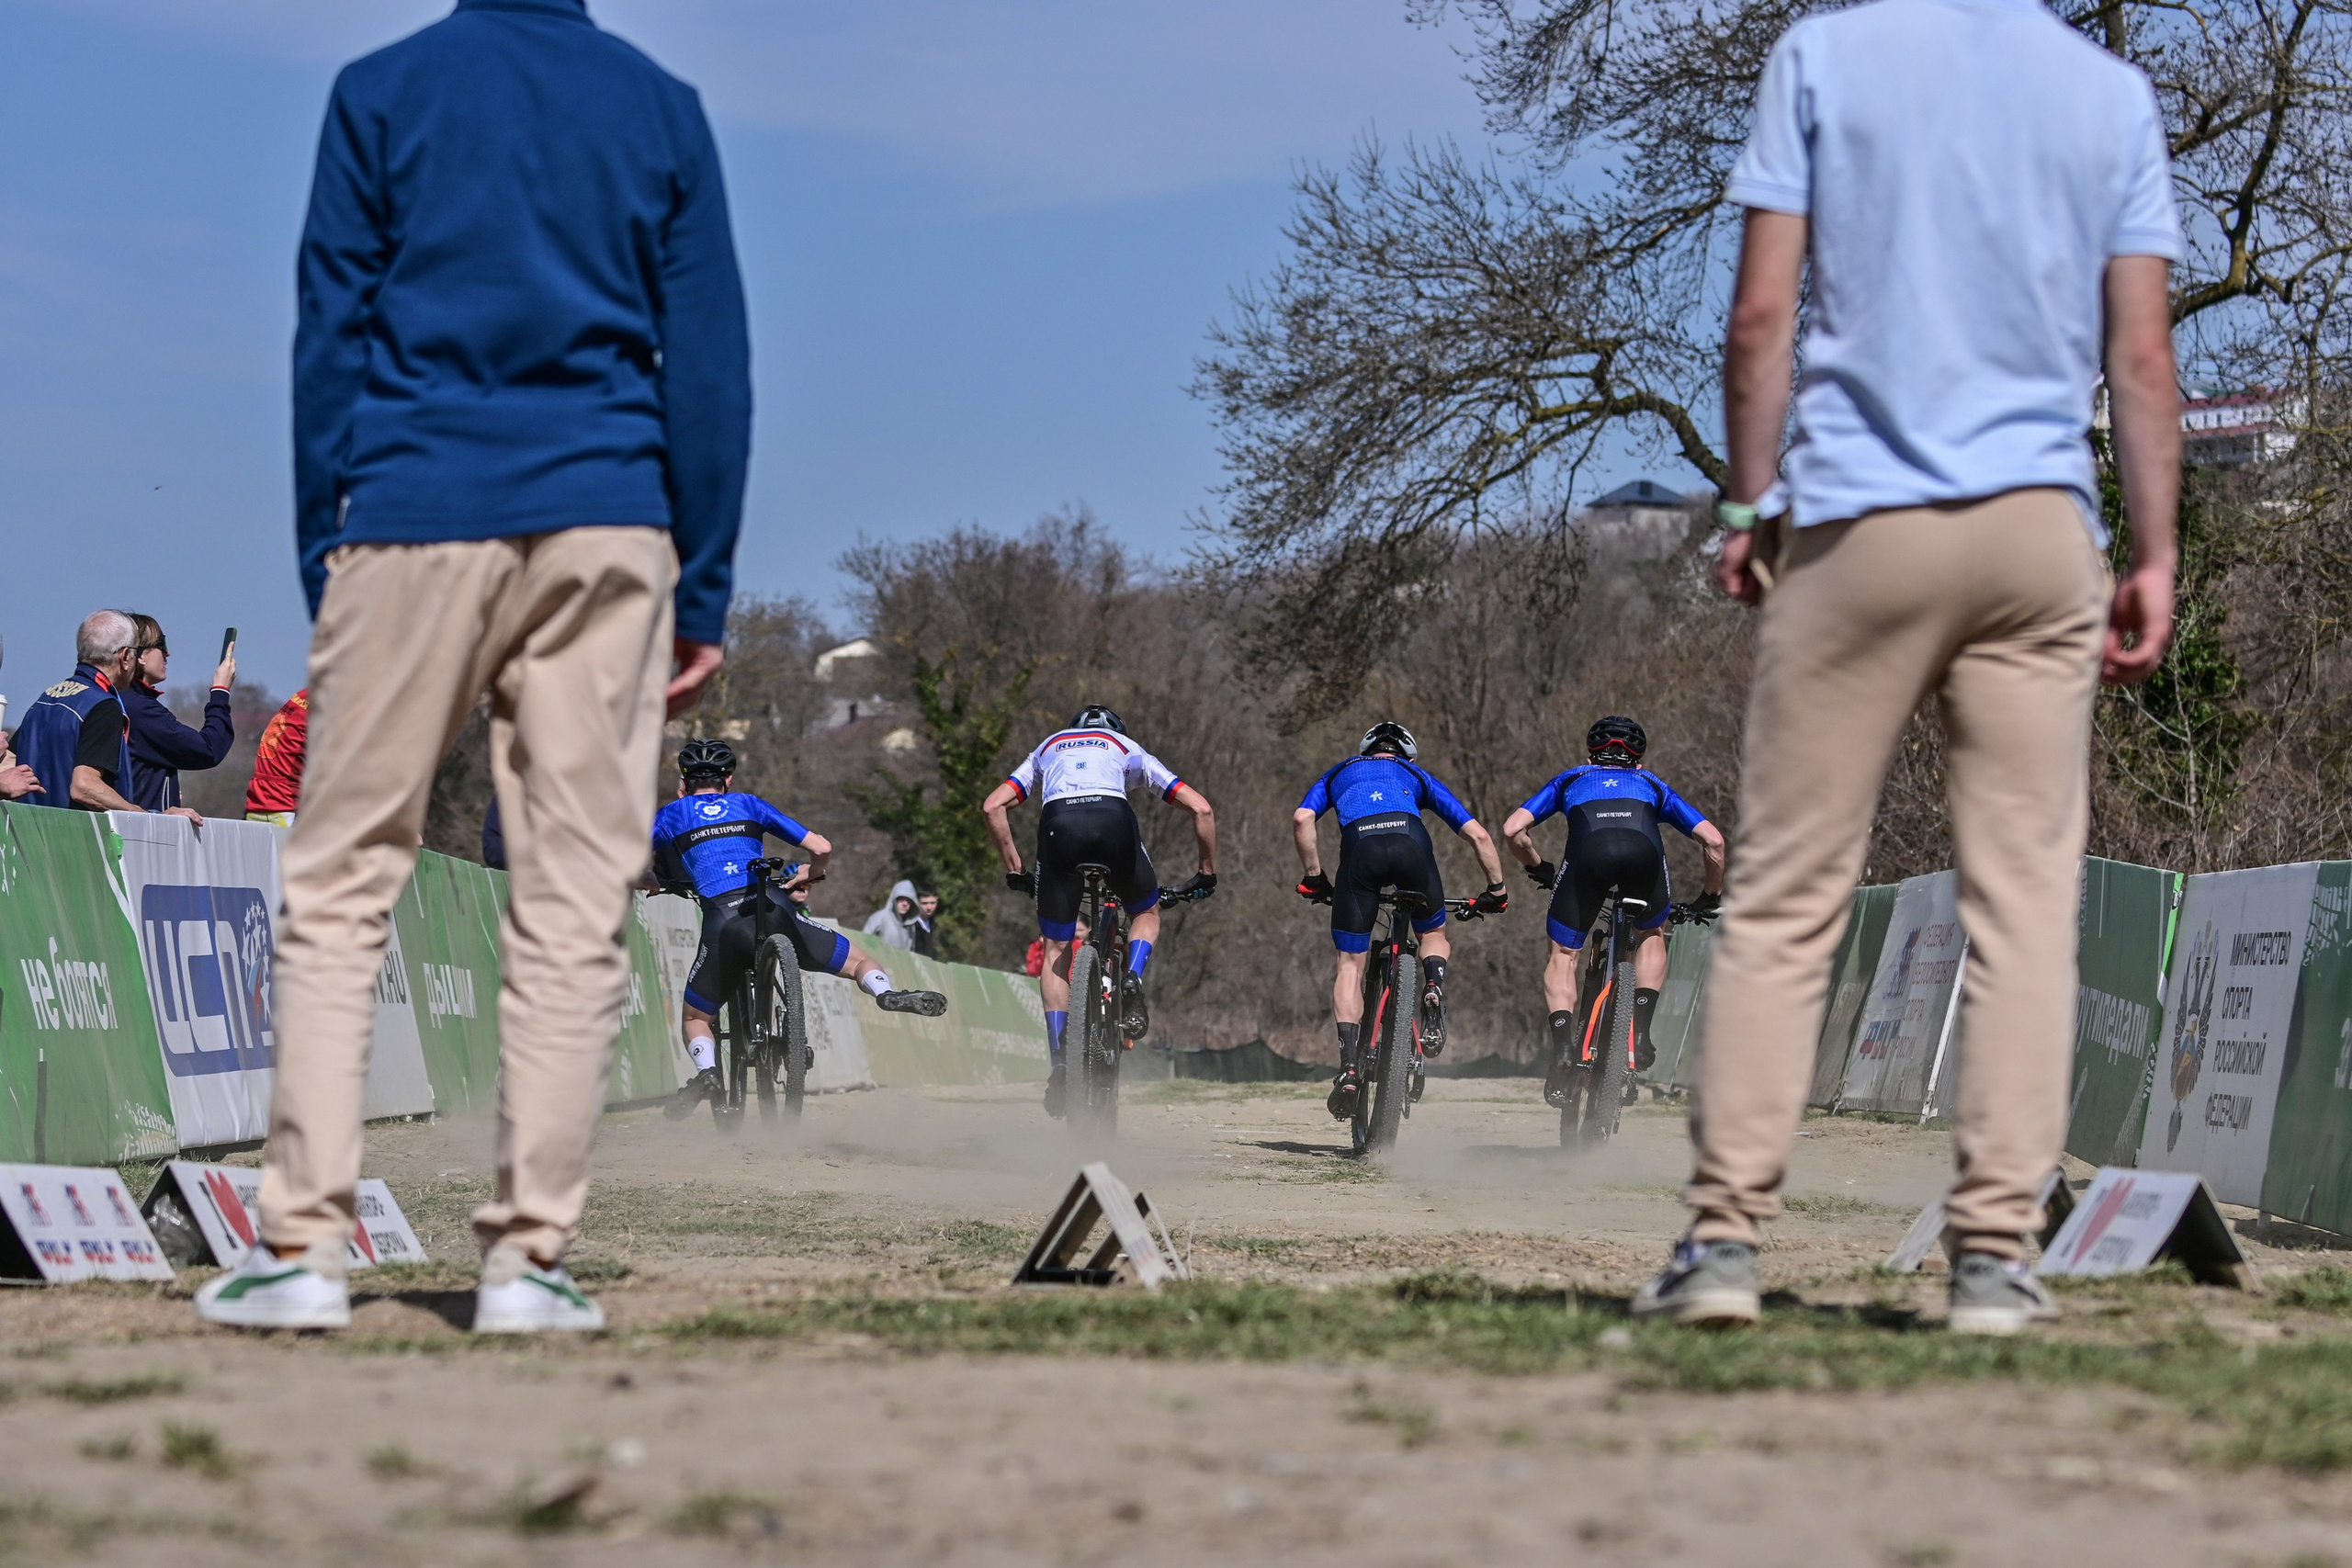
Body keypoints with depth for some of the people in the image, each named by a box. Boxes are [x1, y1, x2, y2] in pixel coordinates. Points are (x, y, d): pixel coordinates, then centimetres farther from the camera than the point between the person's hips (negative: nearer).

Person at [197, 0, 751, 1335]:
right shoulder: (665, 108, 9)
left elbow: (330, 338, 2)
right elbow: (709, 362, 7)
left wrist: (323, 565, 5)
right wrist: (705, 597, 9)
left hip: (413, 523, -1)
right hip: (605, 526, 1)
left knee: (342, 883, 3)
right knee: (577, 901, 2)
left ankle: (304, 1246, -5)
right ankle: (530, 1258, -2)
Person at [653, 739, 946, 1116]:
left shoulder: (670, 815, 18)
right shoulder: (749, 805, 22)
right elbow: (822, 848, 19)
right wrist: (810, 874, 41)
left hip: (722, 922, -1)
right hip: (772, 910, 1)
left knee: (696, 1017, 19)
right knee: (859, 961, 16)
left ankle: (706, 1071, -11)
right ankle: (885, 992, -18)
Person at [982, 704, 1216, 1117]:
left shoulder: (1047, 749, 38)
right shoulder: (1129, 749, 34)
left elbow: (993, 806, 23)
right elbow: (1200, 808, 26)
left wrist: (1015, 870, 27)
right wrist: (1206, 873, 34)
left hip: (1058, 823, 1)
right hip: (1113, 820, -1)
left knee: (1056, 950, 13)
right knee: (1146, 914, 28)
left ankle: (1058, 1064, 2)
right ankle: (1132, 981, -3)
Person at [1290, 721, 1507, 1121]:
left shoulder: (1339, 774, 36)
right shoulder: (1418, 775, 36)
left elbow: (1302, 819, 15)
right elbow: (1478, 835, 27)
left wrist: (1313, 878, 21)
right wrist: (1497, 890, 36)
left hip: (1360, 847, 0)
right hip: (1410, 842, 0)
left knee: (1351, 963, 10)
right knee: (1433, 934, 27)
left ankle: (1348, 1066, -5)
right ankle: (1433, 987, -6)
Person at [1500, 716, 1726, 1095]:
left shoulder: (1570, 781, 40)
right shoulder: (1652, 785, 41)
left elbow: (1512, 829, 26)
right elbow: (1713, 840, 32)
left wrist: (1537, 868, 44)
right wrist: (1710, 897, 46)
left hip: (1588, 850, -1)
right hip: (1644, 849, 1)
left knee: (1563, 954, 15)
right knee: (1652, 935, 30)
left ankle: (1563, 1046, -5)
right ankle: (1641, 1030, 15)